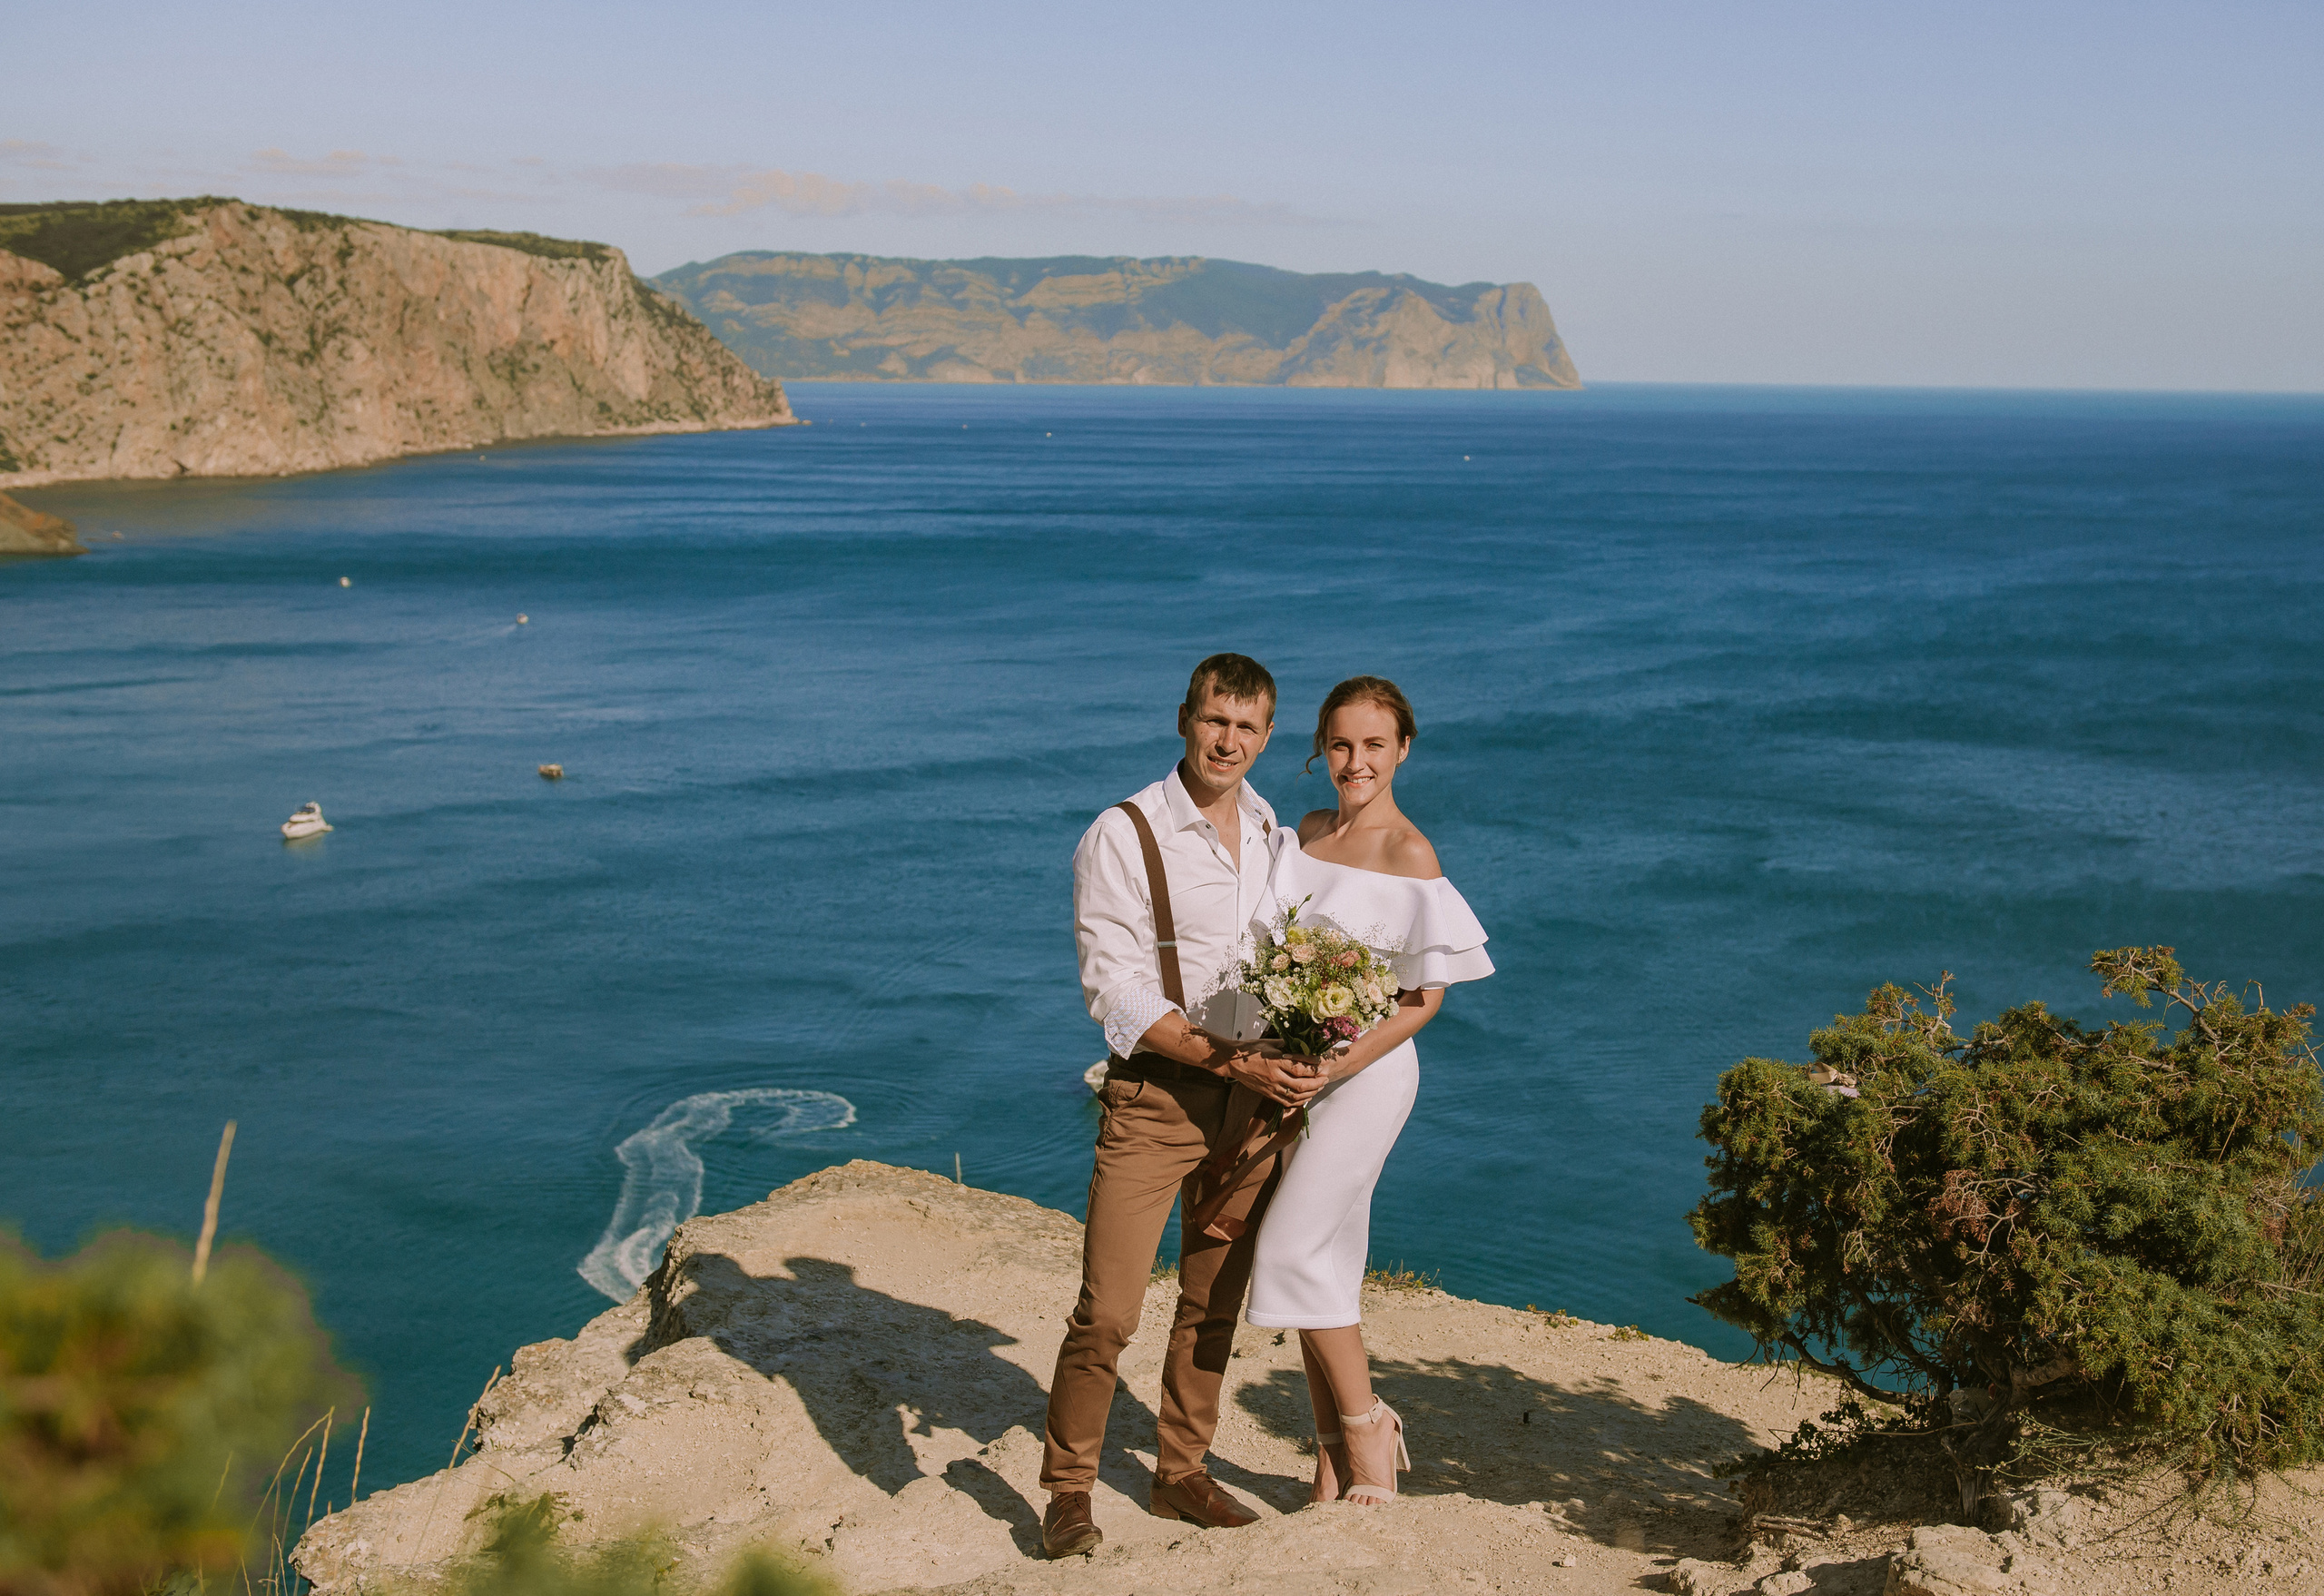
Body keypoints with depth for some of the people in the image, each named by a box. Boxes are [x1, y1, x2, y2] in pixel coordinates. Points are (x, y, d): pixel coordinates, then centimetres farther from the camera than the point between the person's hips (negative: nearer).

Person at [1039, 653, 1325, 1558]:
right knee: (1107, 1311, -8)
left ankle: (1181, 1473, 28)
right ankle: (1067, 1491, 8)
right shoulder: (1122, 838, -9)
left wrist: (1295, 1058, 1)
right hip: (1154, 1094, -5)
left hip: (1254, 1098, 5)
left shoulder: (1274, 836, 9)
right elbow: (1116, 993, -14)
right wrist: (1235, 1063, -20)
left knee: (1214, 1304, 13)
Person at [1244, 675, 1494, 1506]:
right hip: (1295, 1069, 6)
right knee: (1324, 1260, 9)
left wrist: (1333, 1066, -18)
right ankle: (1335, 1450, 19)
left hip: (1365, 1072, -6)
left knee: (1294, 1249, -10)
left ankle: (1367, 1425, 7)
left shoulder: (1410, 857, -12)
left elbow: (1426, 996, -12)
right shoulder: (1305, 834, 9)